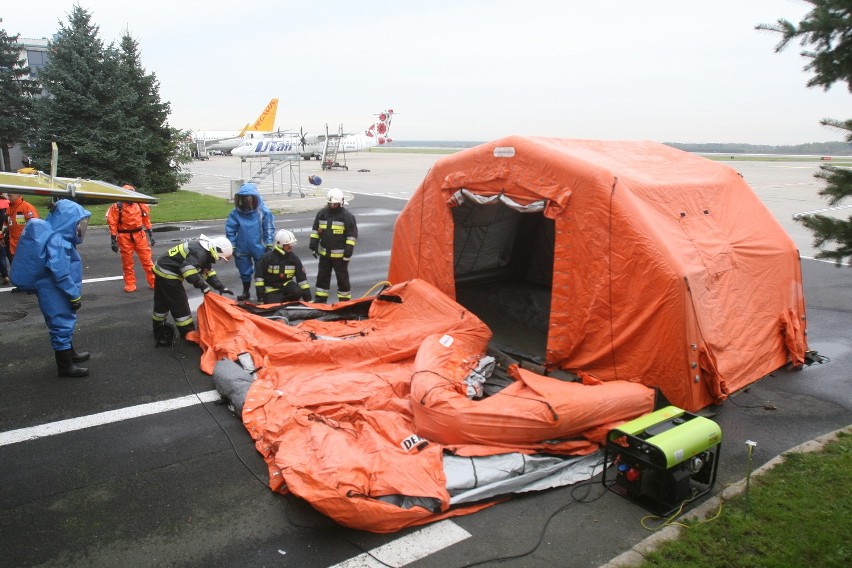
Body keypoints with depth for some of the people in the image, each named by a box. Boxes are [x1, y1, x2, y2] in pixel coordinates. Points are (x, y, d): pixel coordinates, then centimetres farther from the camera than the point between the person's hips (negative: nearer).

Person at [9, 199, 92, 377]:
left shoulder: (56, 235, 7)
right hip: (55, 293, -10)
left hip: (55, 291, 10)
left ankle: (69, 353, 40)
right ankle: (65, 366, 10)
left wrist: (73, 293, 21)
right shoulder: (56, 241, -25)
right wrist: (75, 295, -18)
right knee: (62, 324, 0)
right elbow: (61, 274, -26)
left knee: (65, 322, 23)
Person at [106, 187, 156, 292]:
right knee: (127, 262, 7)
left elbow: (146, 219, 13)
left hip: (139, 235, 3)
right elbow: (112, 224, -5)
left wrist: (150, 234, 13)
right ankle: (130, 285, 17)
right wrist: (113, 240, -7)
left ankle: (154, 282, 11)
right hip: (124, 237, -3)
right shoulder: (117, 206, -7)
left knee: (147, 260, 4)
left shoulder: (140, 204, 5)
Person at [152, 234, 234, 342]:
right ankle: (189, 335, 4)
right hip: (168, 273, -10)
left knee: (162, 302, 21)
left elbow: (208, 271, 13)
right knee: (180, 305, -3)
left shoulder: (204, 249, 8)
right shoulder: (200, 252, -23)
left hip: (162, 270, 10)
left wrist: (221, 287, 7)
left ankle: (159, 332, 35)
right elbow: (187, 269, -36)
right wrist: (203, 286, -32)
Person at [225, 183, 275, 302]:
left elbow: (269, 228, -4)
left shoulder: (263, 211, -11)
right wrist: (232, 246, 0)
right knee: (245, 271, 17)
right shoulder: (235, 213, -7)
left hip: (259, 248, -2)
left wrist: (269, 244, -5)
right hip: (242, 248, 2)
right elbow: (230, 229, 0)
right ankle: (245, 292, 34)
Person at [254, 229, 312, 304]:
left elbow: (302, 278, -1)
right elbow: (259, 277, -11)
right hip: (272, 288, -2)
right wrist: (260, 298, -16)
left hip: (286, 284, 2)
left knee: (297, 292, -28)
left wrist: (308, 299, -5)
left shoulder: (294, 258, -3)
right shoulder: (267, 257, -13)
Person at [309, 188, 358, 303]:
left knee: (342, 278, 5)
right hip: (324, 253, 5)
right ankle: (320, 300, 25)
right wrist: (313, 246, 8)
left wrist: (348, 252, -14)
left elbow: (352, 235, -10)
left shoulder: (347, 216, -10)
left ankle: (345, 301, 17)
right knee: (322, 276, 13)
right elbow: (315, 230, 13)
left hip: (340, 254, -5)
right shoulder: (322, 213, 5)